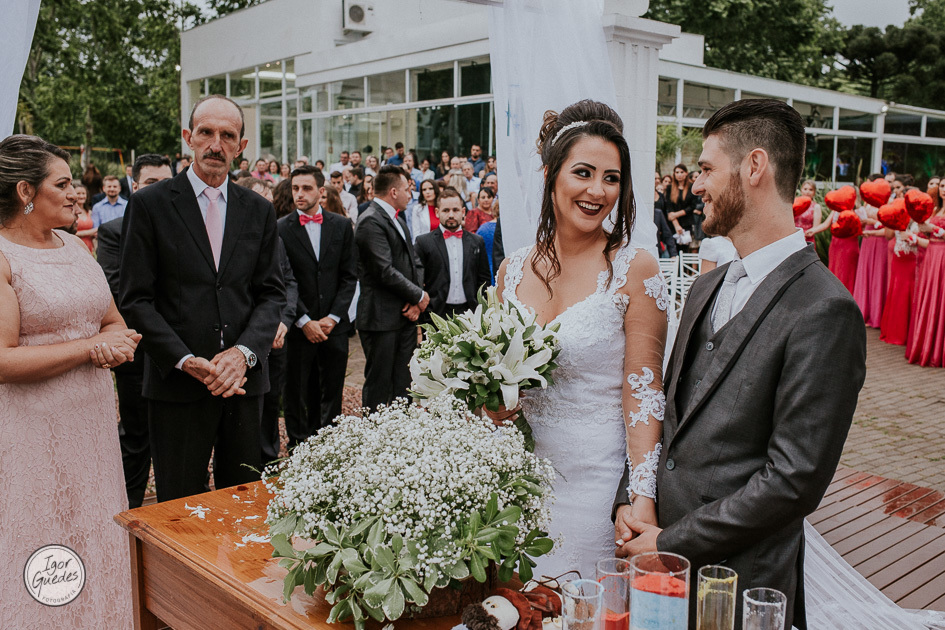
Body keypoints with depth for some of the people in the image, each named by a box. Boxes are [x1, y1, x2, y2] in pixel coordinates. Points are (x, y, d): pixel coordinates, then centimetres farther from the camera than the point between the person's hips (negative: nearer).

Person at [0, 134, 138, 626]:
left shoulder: (77, 246, 10)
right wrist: (90, 347, -15)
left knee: (96, 542, 17)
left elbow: (116, 323, 14)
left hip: (93, 422, 7)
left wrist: (115, 344, -9)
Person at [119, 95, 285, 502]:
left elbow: (272, 293, 5)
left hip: (244, 379, 3)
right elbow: (136, 298, -5)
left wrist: (244, 352, -12)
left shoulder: (258, 211, 8)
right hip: (177, 381, -3)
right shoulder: (150, 204, -1)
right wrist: (186, 361, -15)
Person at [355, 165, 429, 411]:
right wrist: (419, 296, -9)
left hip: (406, 316, 9)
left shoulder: (397, 219, 17)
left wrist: (416, 301, -1)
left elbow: (414, 262, 15)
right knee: (379, 385, 0)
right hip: (382, 318, -9)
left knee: (403, 386, 12)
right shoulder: (371, 221, -14)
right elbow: (385, 272, -21)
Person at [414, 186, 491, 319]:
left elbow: (484, 279, 14)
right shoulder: (423, 242, 3)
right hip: (436, 313, -2)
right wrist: (425, 310, -8)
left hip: (469, 312, 2)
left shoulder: (477, 242, 13)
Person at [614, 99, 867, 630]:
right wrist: (629, 499, -1)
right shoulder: (706, 288, 8)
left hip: (738, 586, -6)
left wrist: (671, 544, -15)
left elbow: (794, 480, -20)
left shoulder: (824, 312, -18)